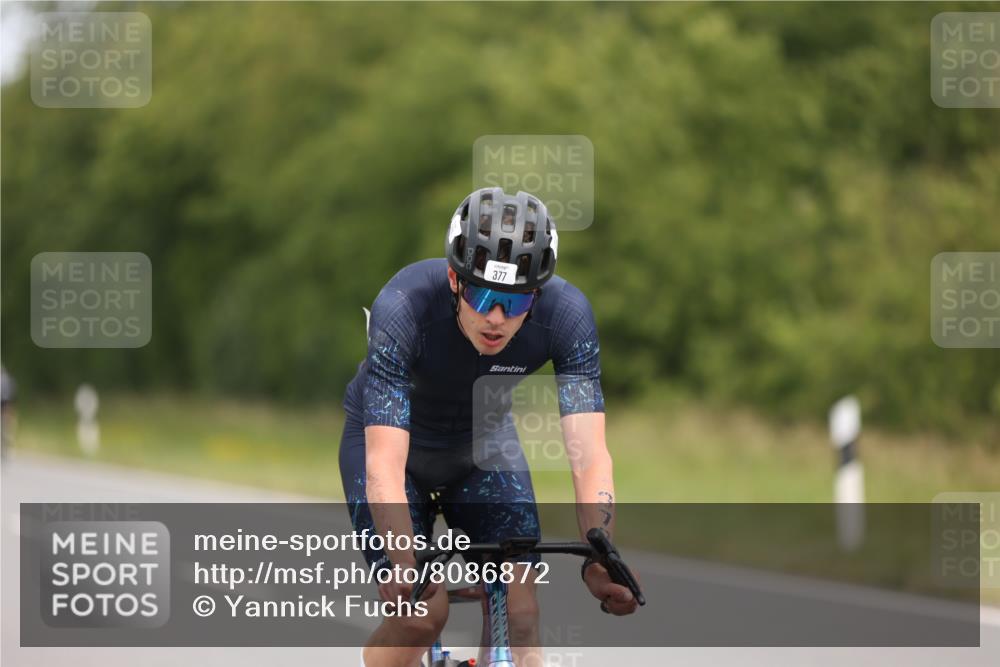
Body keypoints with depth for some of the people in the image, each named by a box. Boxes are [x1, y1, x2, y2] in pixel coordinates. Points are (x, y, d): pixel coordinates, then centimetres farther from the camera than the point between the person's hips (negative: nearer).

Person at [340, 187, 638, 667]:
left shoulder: (566, 314, -30)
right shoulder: (404, 307, -38)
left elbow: (588, 453, -34)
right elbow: (384, 465, -42)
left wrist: (600, 559, -49)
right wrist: (404, 566, -56)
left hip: (482, 445, 3)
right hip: (390, 437, -3)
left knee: (519, 616, -13)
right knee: (420, 615, -20)